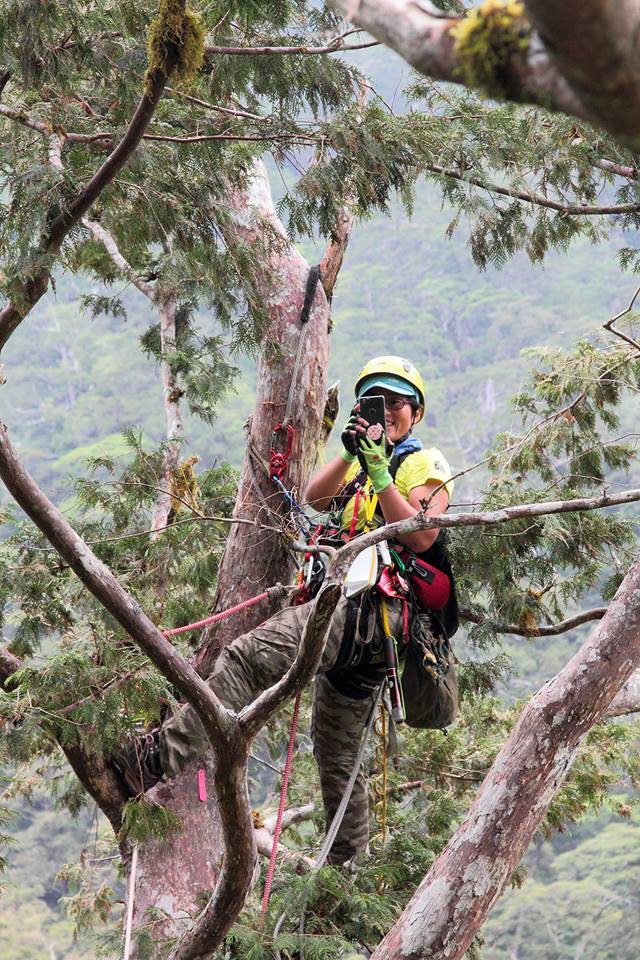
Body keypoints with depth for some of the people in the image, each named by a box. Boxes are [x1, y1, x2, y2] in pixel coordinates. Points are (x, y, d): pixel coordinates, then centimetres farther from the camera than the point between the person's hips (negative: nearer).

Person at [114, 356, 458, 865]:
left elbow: (421, 537, -11)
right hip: (349, 613, 9)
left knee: (251, 655, -26)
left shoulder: (426, 464, 8)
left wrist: (378, 471, -12)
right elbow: (313, 498, 9)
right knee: (336, 754, 16)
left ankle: (161, 754, -35)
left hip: (378, 606, -9)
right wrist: (351, 453, -4)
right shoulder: (359, 464, 30)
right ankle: (350, 864, 27)